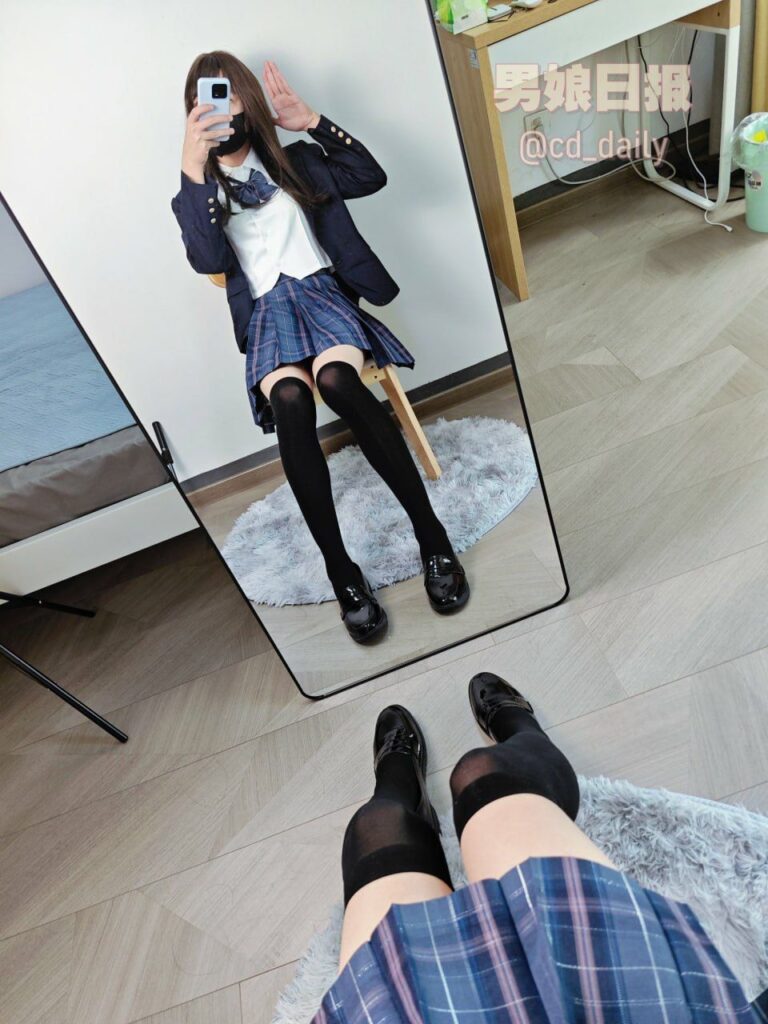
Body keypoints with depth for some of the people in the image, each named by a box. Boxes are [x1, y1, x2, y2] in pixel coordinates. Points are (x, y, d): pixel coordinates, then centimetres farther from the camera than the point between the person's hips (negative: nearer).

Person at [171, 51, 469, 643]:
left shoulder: (293, 161, 20)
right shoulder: (198, 193, 17)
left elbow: (371, 177, 8)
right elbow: (207, 261, -4)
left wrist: (313, 122, 0)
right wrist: (193, 172, -14)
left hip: (321, 290, 0)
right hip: (265, 310, 0)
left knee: (337, 380, -35)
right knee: (289, 401, -35)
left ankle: (433, 537, -30)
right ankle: (342, 573, -31)